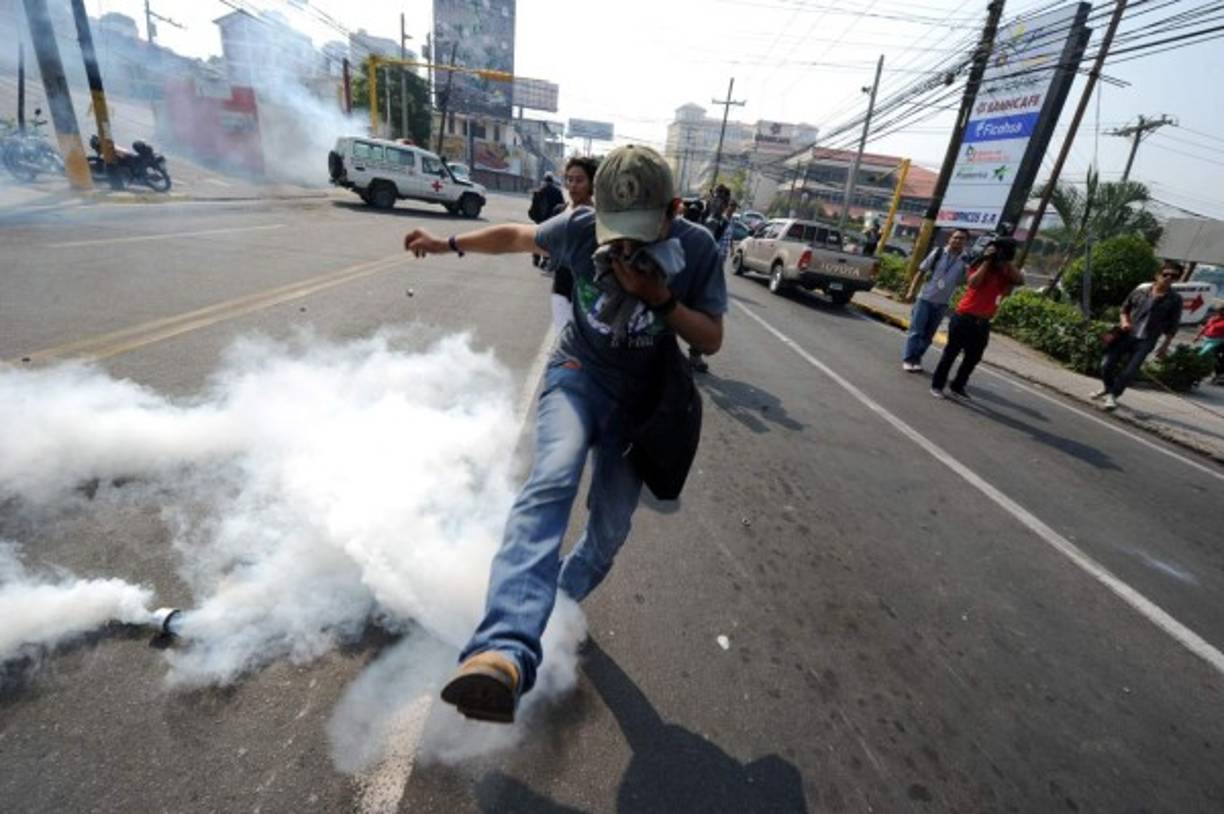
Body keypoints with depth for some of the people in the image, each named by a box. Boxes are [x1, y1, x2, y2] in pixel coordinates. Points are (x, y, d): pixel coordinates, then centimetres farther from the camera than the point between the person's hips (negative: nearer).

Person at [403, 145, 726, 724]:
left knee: (610, 529, 5)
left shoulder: (698, 248, -11)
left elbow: (711, 340, -9)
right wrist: (449, 244, 9)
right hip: (579, 373, -1)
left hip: (639, 398, 2)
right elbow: (518, 236, 8)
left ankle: (561, 605, 35)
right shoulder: (581, 228, -11)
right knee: (552, 481, -33)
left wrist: (660, 297, -24)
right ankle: (504, 652, -44)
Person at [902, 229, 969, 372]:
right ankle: (908, 359, 5)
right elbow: (921, 271, 2)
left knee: (928, 334, 9)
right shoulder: (938, 252, -3)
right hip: (925, 298, -2)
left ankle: (916, 358, 19)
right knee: (916, 330, -1)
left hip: (942, 303, 2)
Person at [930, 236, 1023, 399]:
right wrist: (987, 261, -16)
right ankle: (937, 385, 8)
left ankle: (958, 386, 24)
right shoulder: (979, 266, -2)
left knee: (973, 358, 10)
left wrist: (1007, 263, -8)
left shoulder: (1004, 273, 8)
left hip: (982, 323, 5)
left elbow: (1020, 280, -9)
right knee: (951, 352, 0)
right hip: (964, 317, -5)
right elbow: (973, 282, -22)